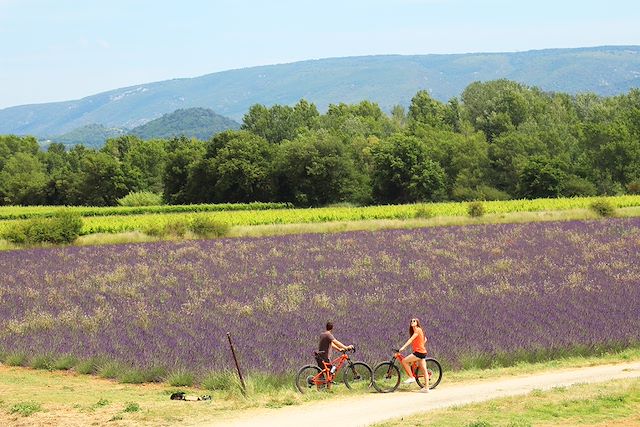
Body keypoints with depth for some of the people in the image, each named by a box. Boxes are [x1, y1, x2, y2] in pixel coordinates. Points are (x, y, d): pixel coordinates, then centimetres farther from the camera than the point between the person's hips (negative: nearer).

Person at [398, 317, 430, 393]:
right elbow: (425, 339, 27)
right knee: (424, 370, 8)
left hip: (419, 352, -10)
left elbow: (411, 339, -21)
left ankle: (411, 377, -3)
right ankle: (426, 388, 8)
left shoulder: (418, 330, -11)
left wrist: (403, 347, -27)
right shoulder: (415, 331, 17)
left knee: (404, 361, -9)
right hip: (423, 352, 10)